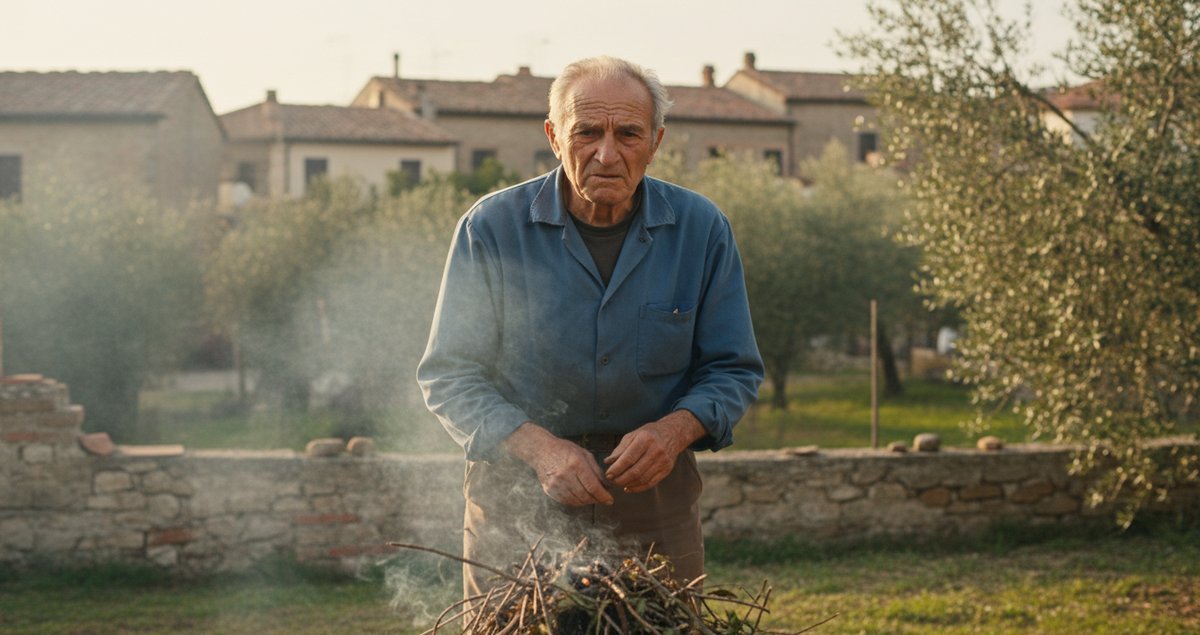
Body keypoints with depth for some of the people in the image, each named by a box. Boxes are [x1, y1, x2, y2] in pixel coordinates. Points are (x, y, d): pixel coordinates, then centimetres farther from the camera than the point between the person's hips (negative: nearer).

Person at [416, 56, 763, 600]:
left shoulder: (700, 229, -2)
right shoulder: (491, 228, -7)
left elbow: (733, 369, 5)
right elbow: (449, 375, -4)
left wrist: (676, 429, -16)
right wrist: (537, 446, -20)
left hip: (653, 488, 1)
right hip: (516, 494, -1)